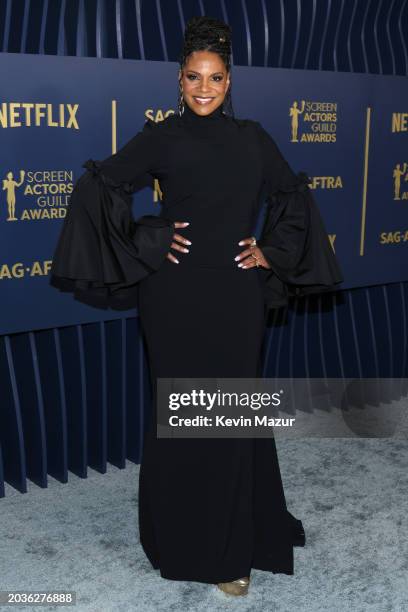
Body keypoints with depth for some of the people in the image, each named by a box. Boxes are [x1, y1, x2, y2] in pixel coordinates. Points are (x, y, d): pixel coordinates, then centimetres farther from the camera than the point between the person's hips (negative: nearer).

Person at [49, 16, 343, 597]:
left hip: (238, 296, 3)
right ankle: (181, 537, 24)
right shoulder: (162, 136, 1)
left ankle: (234, 543, 25)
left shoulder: (252, 137, 10)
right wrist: (143, 242, -7)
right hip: (178, 294, -3)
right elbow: (98, 185, -2)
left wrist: (273, 251, 8)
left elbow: (294, 194, 20)